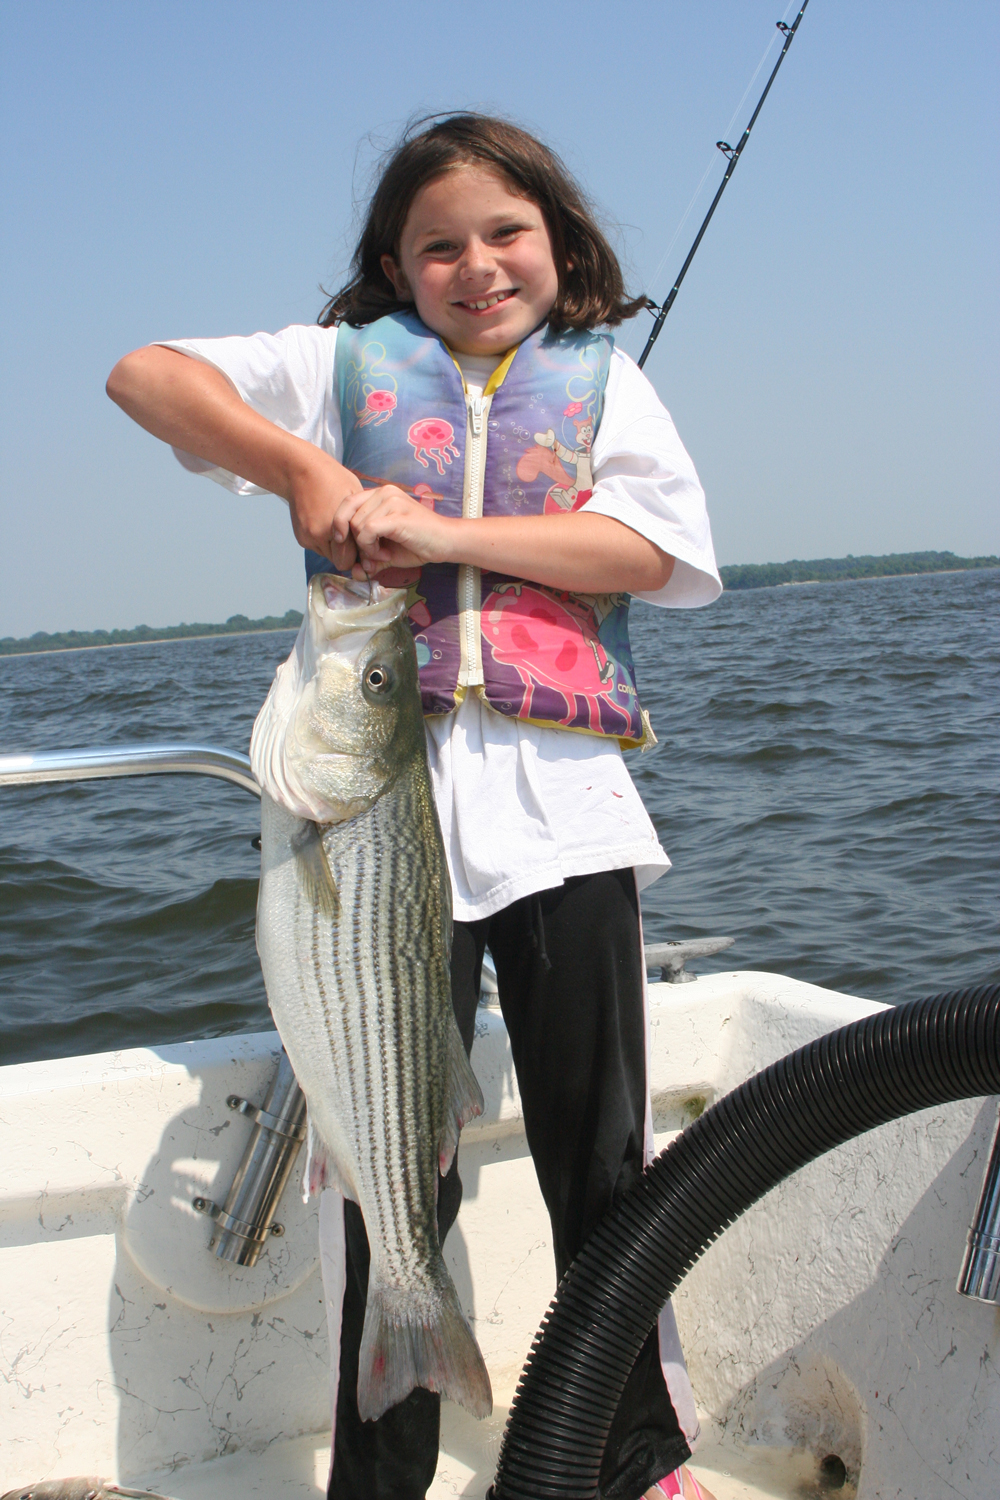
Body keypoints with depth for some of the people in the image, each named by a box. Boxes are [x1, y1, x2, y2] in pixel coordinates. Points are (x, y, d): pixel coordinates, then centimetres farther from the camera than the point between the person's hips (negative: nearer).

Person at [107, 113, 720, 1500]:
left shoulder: (600, 378, 14)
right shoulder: (348, 365, 13)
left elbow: (653, 547, -2)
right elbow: (145, 375, 7)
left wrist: (447, 532, -11)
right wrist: (302, 468, -7)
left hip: (561, 799, 1)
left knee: (604, 1154, 9)